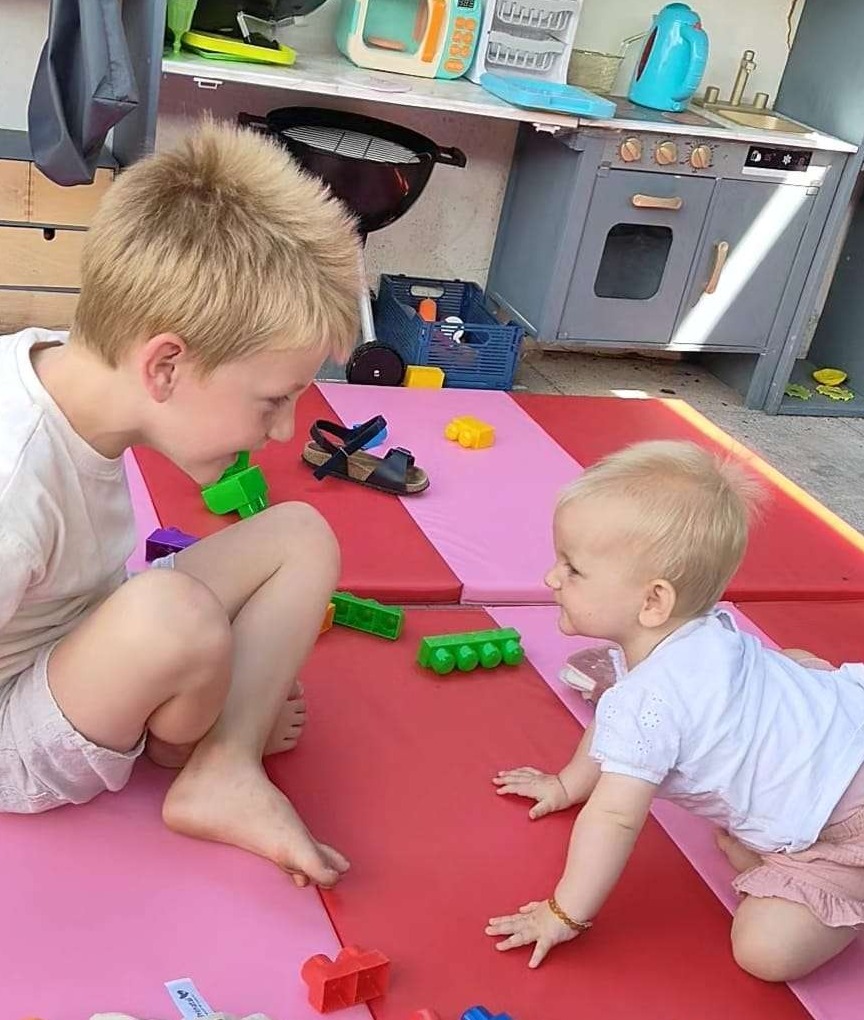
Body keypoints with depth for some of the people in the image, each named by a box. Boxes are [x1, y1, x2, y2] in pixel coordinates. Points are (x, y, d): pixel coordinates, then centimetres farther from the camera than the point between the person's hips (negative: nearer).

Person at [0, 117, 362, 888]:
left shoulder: (68, 366, -13)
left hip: (78, 660, 8)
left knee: (301, 537, -2)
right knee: (173, 613, -37)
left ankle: (222, 772, -13)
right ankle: (195, 749, -3)